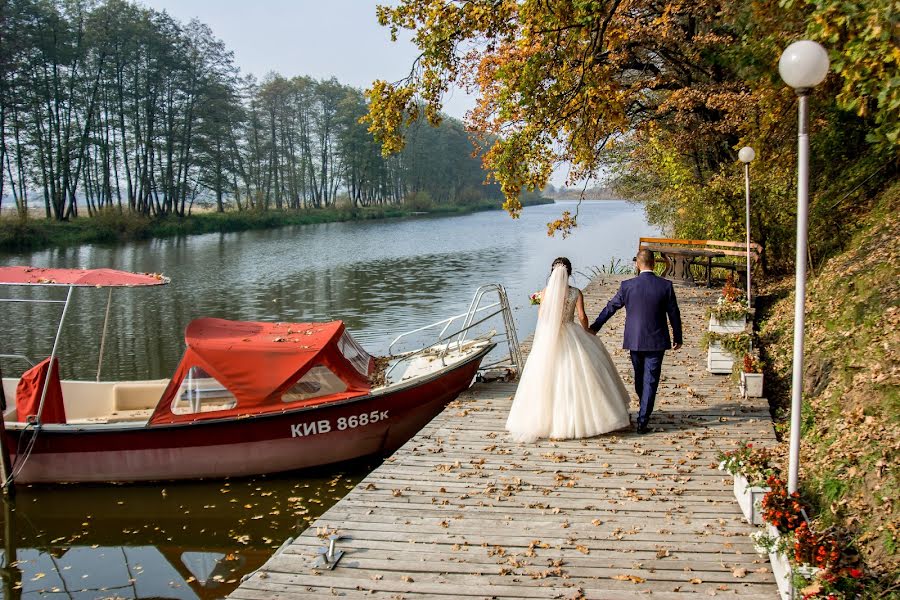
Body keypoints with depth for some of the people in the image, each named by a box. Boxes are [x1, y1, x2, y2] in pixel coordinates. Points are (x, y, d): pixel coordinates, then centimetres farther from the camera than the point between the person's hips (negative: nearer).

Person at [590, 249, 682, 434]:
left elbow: (610, 308, 2)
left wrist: (594, 327, 15)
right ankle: (642, 422, 1)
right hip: (656, 342, -1)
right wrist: (677, 338, 13)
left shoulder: (627, 286, -9)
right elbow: (674, 314, -2)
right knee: (650, 381, 4)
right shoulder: (666, 286, -9)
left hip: (634, 341, 2)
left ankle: (645, 413, 39)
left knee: (639, 377, 20)